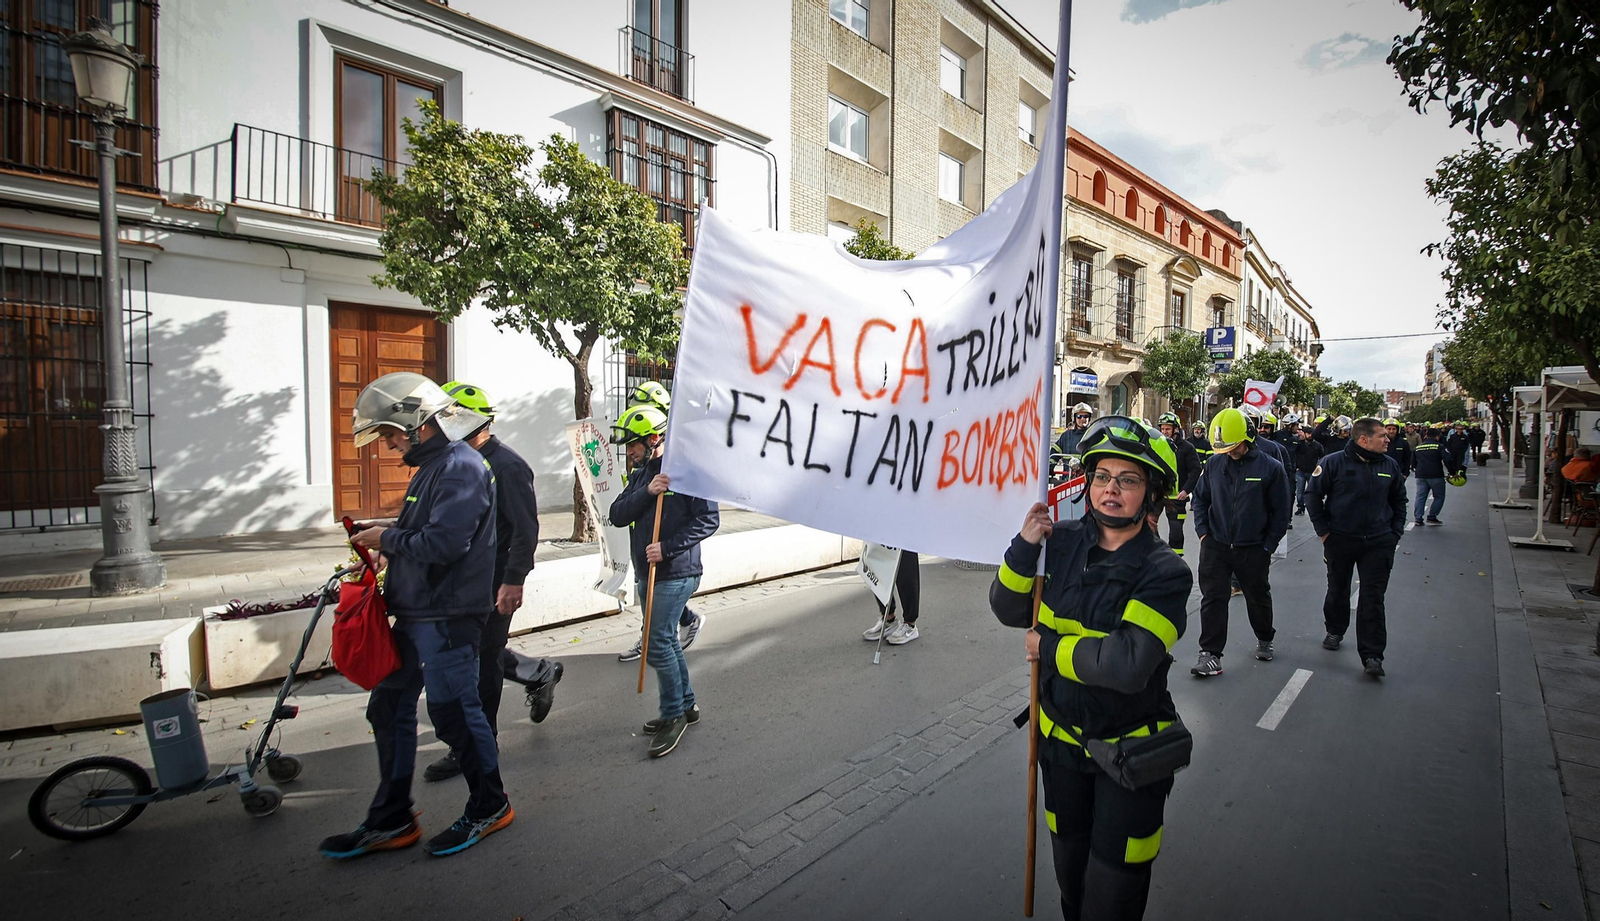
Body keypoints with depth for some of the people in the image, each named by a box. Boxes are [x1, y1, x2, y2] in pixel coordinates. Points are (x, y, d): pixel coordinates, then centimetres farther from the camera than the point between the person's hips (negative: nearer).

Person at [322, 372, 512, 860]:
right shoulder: (432, 465, 16)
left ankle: (490, 806, 21)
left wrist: (387, 537, -12)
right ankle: (389, 821, 28)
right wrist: (387, 553, 5)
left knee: (454, 711, 1)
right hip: (416, 614, 11)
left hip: (447, 617, -10)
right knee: (389, 709, 15)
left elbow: (443, 544, -27)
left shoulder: (461, 467, -17)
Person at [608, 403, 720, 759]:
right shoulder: (640, 474, 10)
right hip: (647, 573, 8)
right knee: (667, 640, 16)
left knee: (658, 644, -9)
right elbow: (618, 515, -1)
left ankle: (674, 715, 7)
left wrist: (667, 548, -22)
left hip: (676, 573, -8)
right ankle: (686, 705, 30)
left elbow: (708, 520, -17)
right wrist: (646, 492, -17)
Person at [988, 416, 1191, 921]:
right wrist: (1026, 545, -19)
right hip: (1061, 737, 4)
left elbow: (1126, 665, -31)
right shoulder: (1063, 541, -8)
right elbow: (1010, 611, -5)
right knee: (1069, 869, 25)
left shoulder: (1165, 573, -20)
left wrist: (1049, 647, -19)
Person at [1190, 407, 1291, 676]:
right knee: (1213, 598, -2)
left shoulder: (1270, 467, -9)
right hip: (1215, 546, 1)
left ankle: (1264, 639, 43)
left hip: (1253, 550, -1)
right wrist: (1202, 531, 1)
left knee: (1258, 598, 18)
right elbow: (1200, 498, 11)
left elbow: (1280, 512, -3)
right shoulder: (1214, 464, -2)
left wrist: (1268, 546, -3)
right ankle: (1210, 654, 2)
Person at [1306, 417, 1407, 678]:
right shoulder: (1334, 463, -10)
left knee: (1373, 598, 0)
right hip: (1340, 540, -2)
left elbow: (1399, 500, 16)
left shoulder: (1390, 465, 3)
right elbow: (1314, 496, -3)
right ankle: (1335, 631, 38)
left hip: (1378, 544, 2)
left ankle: (1372, 655, 3)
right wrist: (1323, 530, -5)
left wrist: (1395, 532, 8)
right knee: (1337, 591, 15)